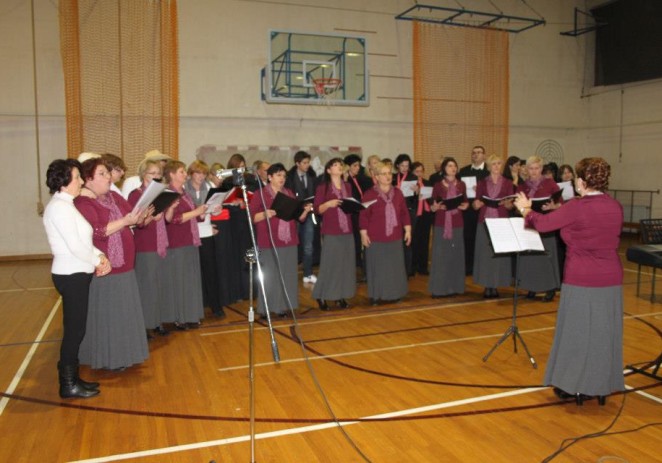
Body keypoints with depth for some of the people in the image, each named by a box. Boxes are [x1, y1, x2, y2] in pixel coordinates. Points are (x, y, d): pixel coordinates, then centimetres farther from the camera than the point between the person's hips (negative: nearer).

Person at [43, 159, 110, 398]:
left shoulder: (65, 205, 14)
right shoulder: (60, 207, -17)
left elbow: (83, 239, 14)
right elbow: (75, 246, -20)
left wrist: (100, 256, 0)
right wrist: (98, 261, -6)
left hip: (75, 274, 10)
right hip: (71, 275, -10)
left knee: (75, 328, 15)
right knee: (74, 329, -2)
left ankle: (71, 378, 25)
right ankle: (68, 384, 10)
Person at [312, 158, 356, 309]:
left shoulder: (347, 186, 13)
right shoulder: (322, 187, -3)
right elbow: (317, 209, -6)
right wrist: (329, 203, -22)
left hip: (347, 230, 5)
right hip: (331, 231, -5)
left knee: (346, 263, 5)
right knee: (329, 263, -3)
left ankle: (341, 296, 13)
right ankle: (322, 296, 9)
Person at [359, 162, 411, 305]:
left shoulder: (398, 193, 8)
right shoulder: (369, 194, -6)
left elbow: (404, 213, 10)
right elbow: (364, 216, -6)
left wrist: (408, 230, 7)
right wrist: (363, 233, -10)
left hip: (395, 237, 4)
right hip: (375, 238, -4)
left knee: (395, 266, 8)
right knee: (377, 267, 3)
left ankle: (394, 294, 20)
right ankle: (376, 295, 12)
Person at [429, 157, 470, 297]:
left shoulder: (461, 185, 7)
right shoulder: (438, 185, -1)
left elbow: (465, 202, 15)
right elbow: (431, 207, 0)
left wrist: (465, 206, -7)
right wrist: (436, 207, -21)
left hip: (457, 224, 3)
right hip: (441, 225, -3)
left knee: (456, 255, 5)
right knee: (440, 256, -2)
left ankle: (455, 287, 14)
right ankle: (439, 288, 4)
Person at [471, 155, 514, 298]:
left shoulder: (508, 183, 6)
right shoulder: (482, 183, 8)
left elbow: (510, 206, 2)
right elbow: (476, 204, 6)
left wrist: (506, 203, -19)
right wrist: (476, 204, -16)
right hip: (484, 221, 1)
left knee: (499, 253, -1)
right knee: (484, 253, 0)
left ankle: (495, 285, 8)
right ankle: (487, 286, 7)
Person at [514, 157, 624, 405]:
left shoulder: (576, 207, -16)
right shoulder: (616, 207, 2)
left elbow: (542, 224, -11)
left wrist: (526, 210, 9)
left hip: (581, 281, -5)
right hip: (611, 279, 5)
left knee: (577, 332, 7)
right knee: (604, 333, 13)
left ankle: (573, 386, 18)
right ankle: (601, 386, 24)